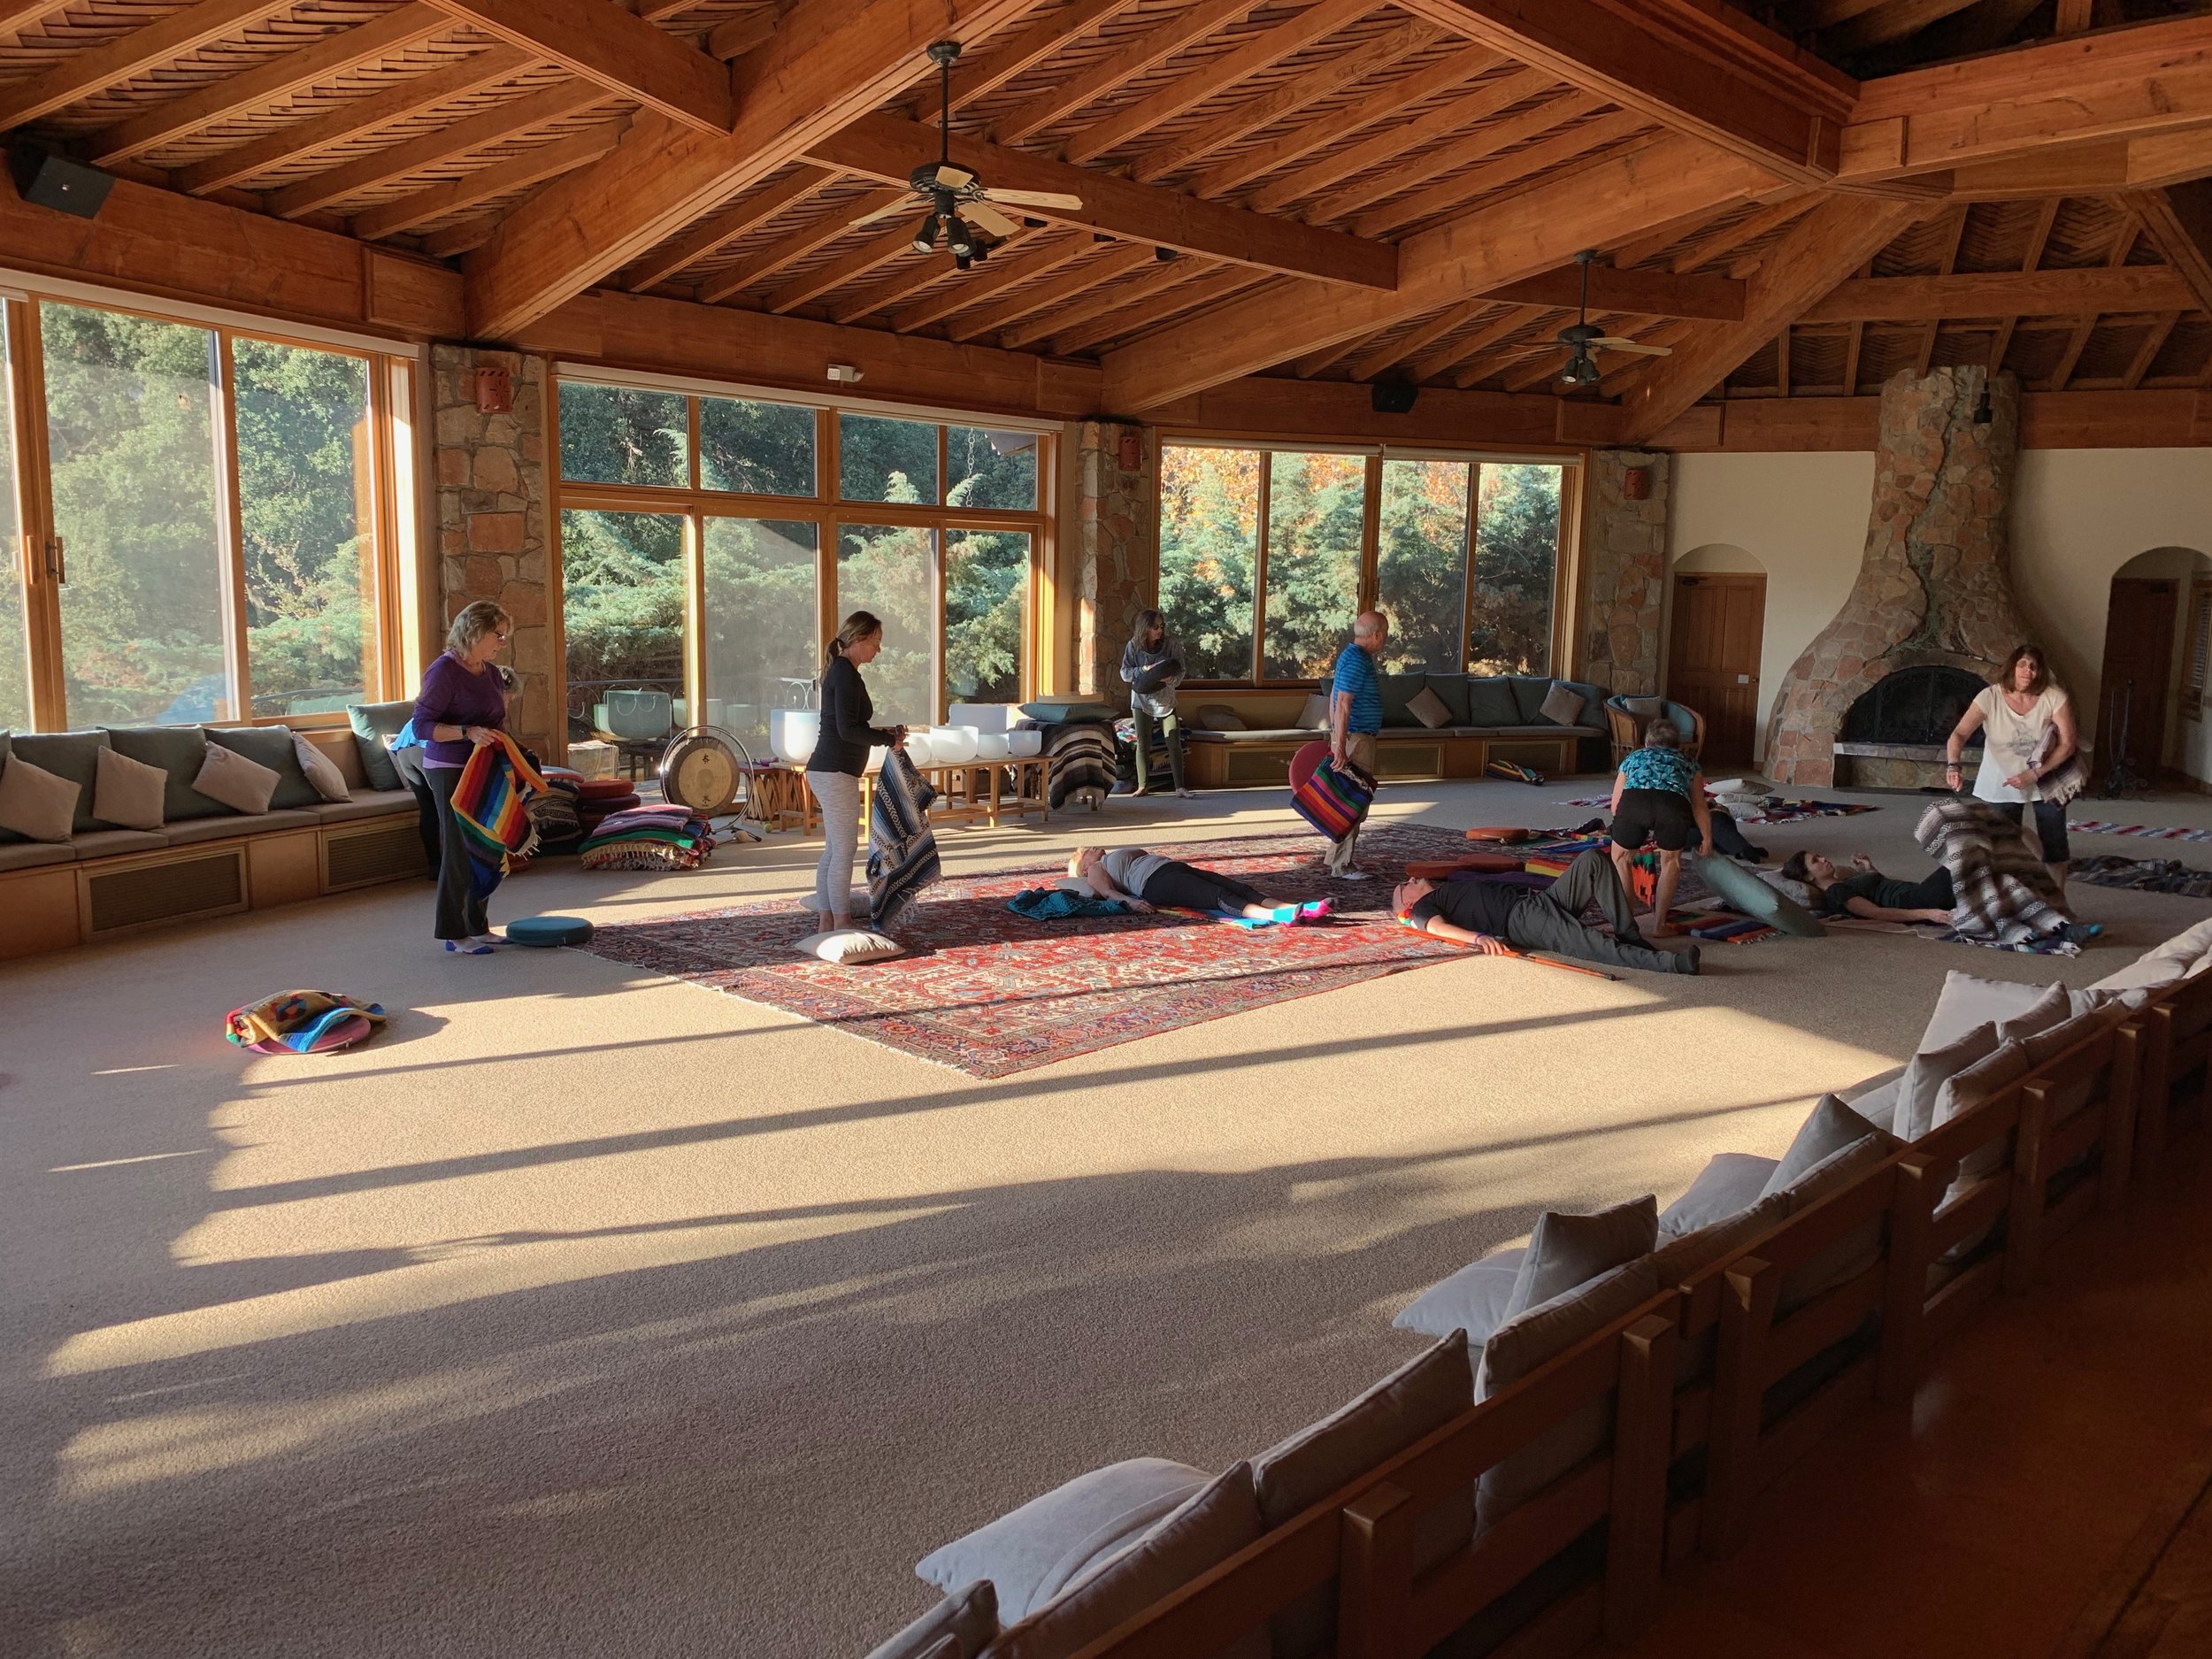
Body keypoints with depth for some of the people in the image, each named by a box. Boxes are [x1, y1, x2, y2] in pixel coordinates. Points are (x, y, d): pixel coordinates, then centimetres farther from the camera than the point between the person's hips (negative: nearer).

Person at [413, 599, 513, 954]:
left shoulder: (490, 672, 12)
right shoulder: (444, 671, -14)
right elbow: (422, 726, -17)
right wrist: (467, 732, -28)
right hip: (450, 770, -8)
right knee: (459, 849, -6)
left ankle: (477, 926, 21)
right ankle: (455, 934, 2)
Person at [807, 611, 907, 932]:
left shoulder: (840, 671, 17)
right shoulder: (846, 674, -14)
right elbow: (847, 729, -21)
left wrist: (882, 732, 13)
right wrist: (890, 739, -10)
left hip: (827, 771, 10)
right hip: (835, 773, -10)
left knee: (833, 849, 14)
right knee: (844, 849, -4)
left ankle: (826, 918, 20)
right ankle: (842, 923, 3)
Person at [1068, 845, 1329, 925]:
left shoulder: (1129, 853, 41)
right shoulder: (1095, 870, 19)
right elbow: (1107, 891, 0)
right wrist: (1130, 900, -22)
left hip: (1179, 868, 8)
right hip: (1157, 883, -8)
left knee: (1238, 887, -17)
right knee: (1221, 896, -30)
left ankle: (1292, 909, -38)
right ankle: (1274, 915, -52)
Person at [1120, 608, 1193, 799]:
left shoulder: (1169, 644, -7)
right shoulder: (1133, 646, -6)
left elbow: (1180, 670, -3)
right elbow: (1125, 673, -4)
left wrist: (1171, 678, -25)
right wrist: (1144, 670, -20)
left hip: (1166, 699, 0)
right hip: (1141, 699, 0)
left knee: (1174, 743, -6)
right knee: (1143, 744, 5)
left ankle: (1179, 786, -1)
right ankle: (1143, 786, 15)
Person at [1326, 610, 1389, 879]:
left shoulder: (1351, 656, 14)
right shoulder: (1357, 661, -18)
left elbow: (1335, 697, 22)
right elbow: (1343, 703, -24)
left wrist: (1335, 736, 26)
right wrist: (1341, 747, -27)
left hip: (1350, 737, 10)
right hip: (1355, 739, -10)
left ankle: (1340, 856, 22)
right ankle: (1342, 865, -5)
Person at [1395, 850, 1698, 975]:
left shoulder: (1462, 883, 37)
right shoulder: (1423, 907, 12)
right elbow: (1437, 927, -10)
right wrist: (1478, 937, -31)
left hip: (1539, 897, 8)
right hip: (1518, 918, -8)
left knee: (1593, 859, -10)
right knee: (1583, 942, -32)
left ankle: (1628, 936, -14)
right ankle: (1669, 963, -44)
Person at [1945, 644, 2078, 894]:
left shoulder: (2054, 697, -18)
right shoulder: (1991, 697, -20)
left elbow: (2068, 743, -16)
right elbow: (1959, 734, -29)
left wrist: (2034, 774, -25)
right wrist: (1953, 765, -49)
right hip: (2002, 782, 0)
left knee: (2054, 845, 7)